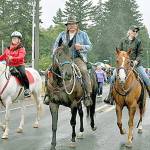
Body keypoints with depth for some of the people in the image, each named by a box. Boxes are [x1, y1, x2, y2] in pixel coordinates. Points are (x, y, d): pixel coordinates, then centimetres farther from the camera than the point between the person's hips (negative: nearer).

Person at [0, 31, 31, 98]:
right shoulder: (8, 49, 16)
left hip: (19, 65, -5)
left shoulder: (21, 49, -1)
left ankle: (27, 89, -24)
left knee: (23, 74, -32)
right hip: (10, 66, 5)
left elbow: (21, 57, -17)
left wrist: (13, 58, -33)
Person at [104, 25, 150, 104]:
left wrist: (136, 61, -15)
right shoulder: (123, 41, 7)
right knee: (113, 77, -11)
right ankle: (110, 97, -4)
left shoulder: (138, 41, 4)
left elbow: (140, 53, 2)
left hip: (136, 63, -1)